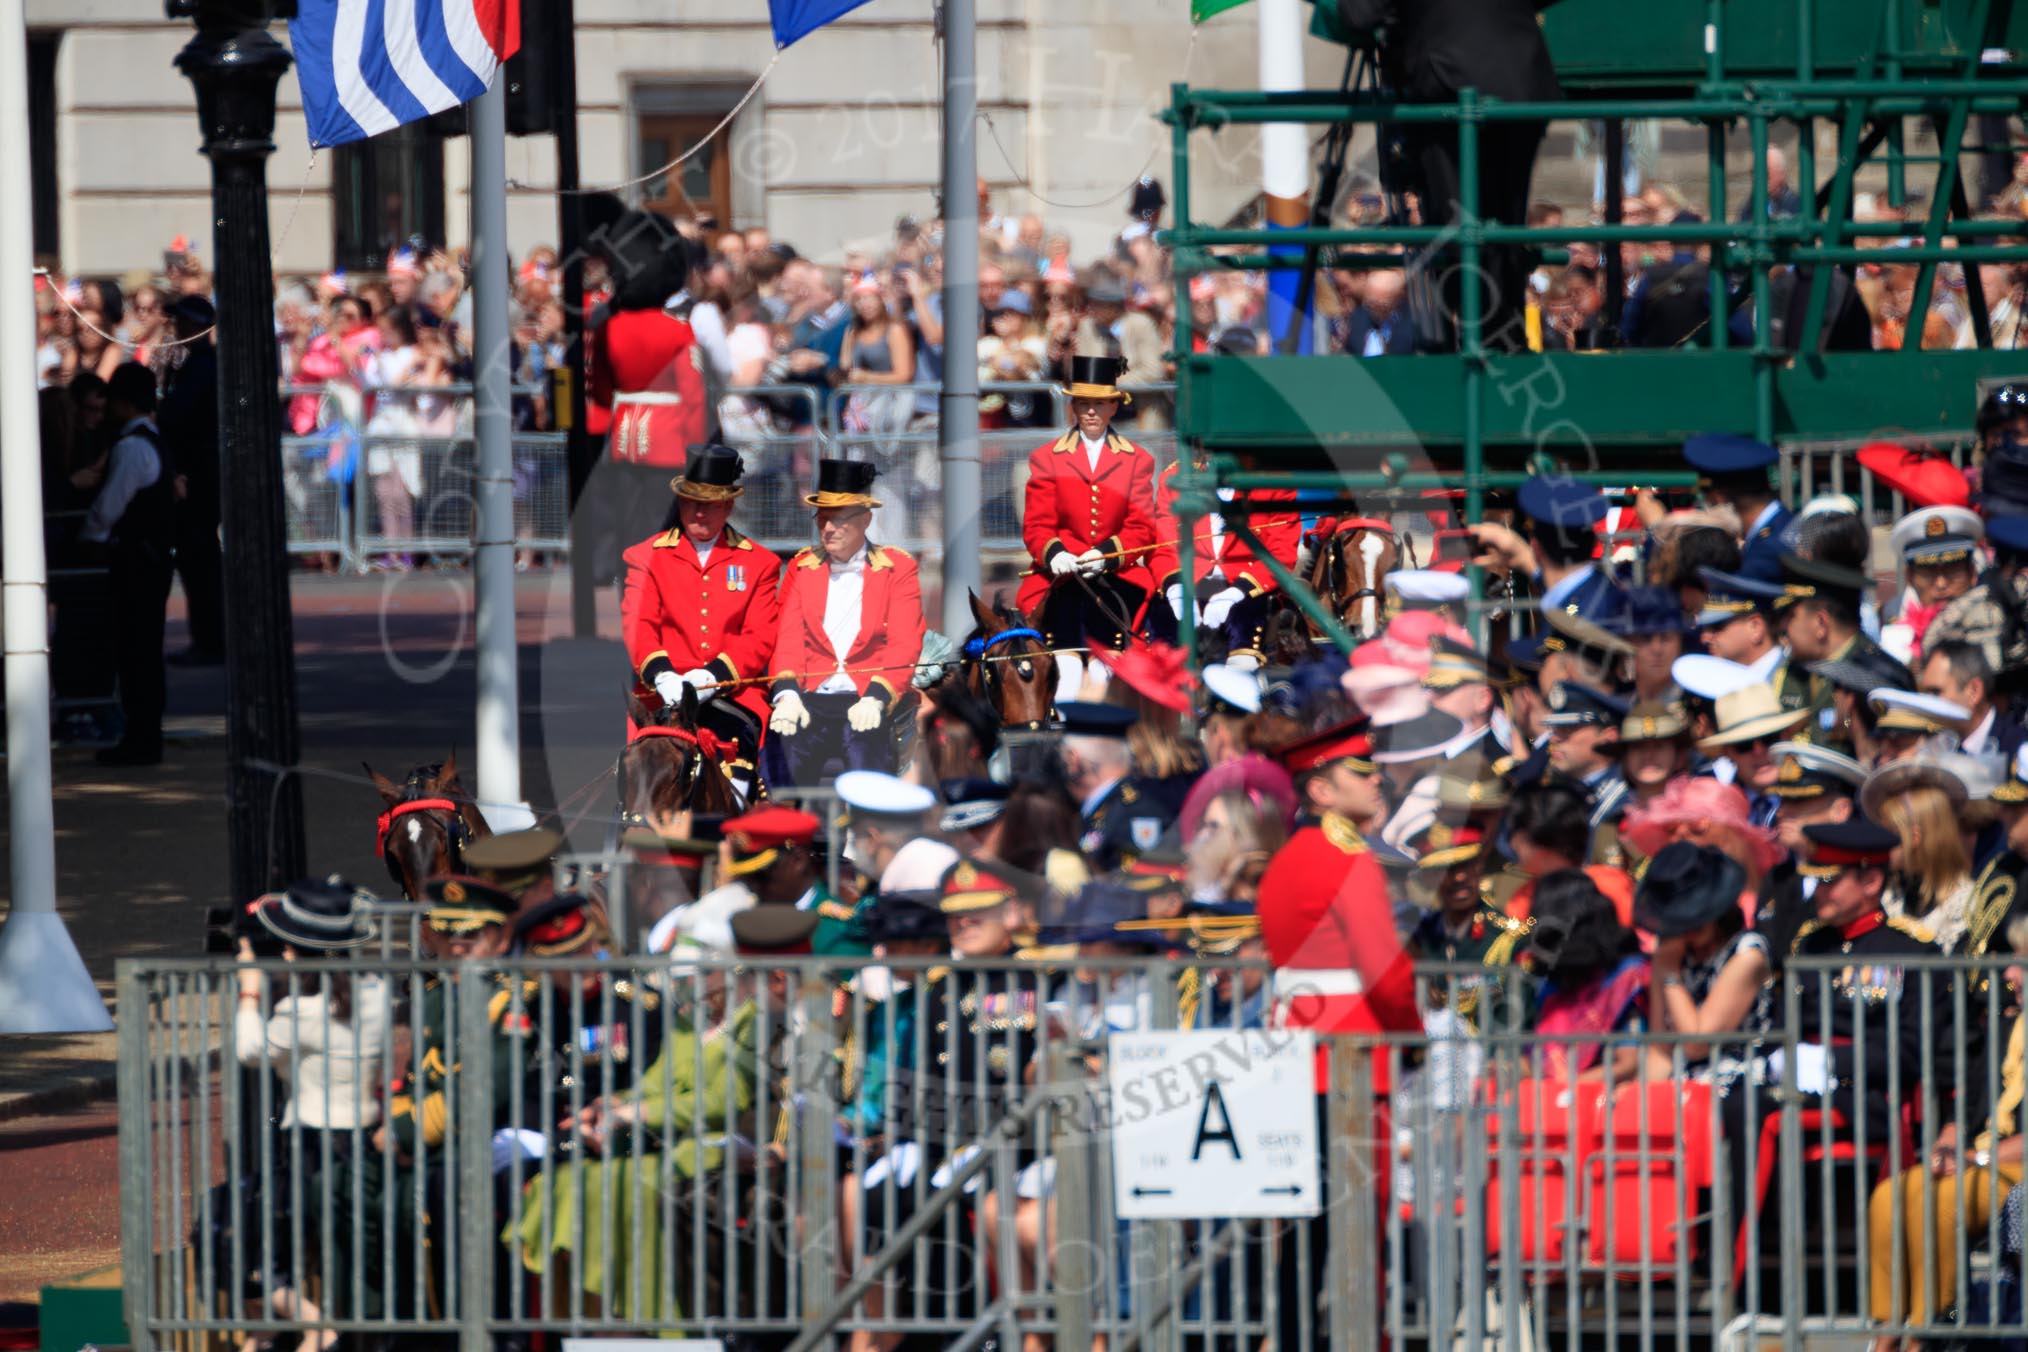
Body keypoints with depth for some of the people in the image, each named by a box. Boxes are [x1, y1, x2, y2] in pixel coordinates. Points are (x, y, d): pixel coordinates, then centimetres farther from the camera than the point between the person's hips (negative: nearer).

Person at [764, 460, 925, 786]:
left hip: (869, 699, -2)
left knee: (866, 735, -33)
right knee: (782, 740, -26)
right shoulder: (802, 568, 16)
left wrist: (876, 699, -18)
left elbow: (904, 647, -2)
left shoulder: (897, 569, 7)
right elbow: (789, 640, 6)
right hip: (812, 697, 2)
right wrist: (787, 695, -13)